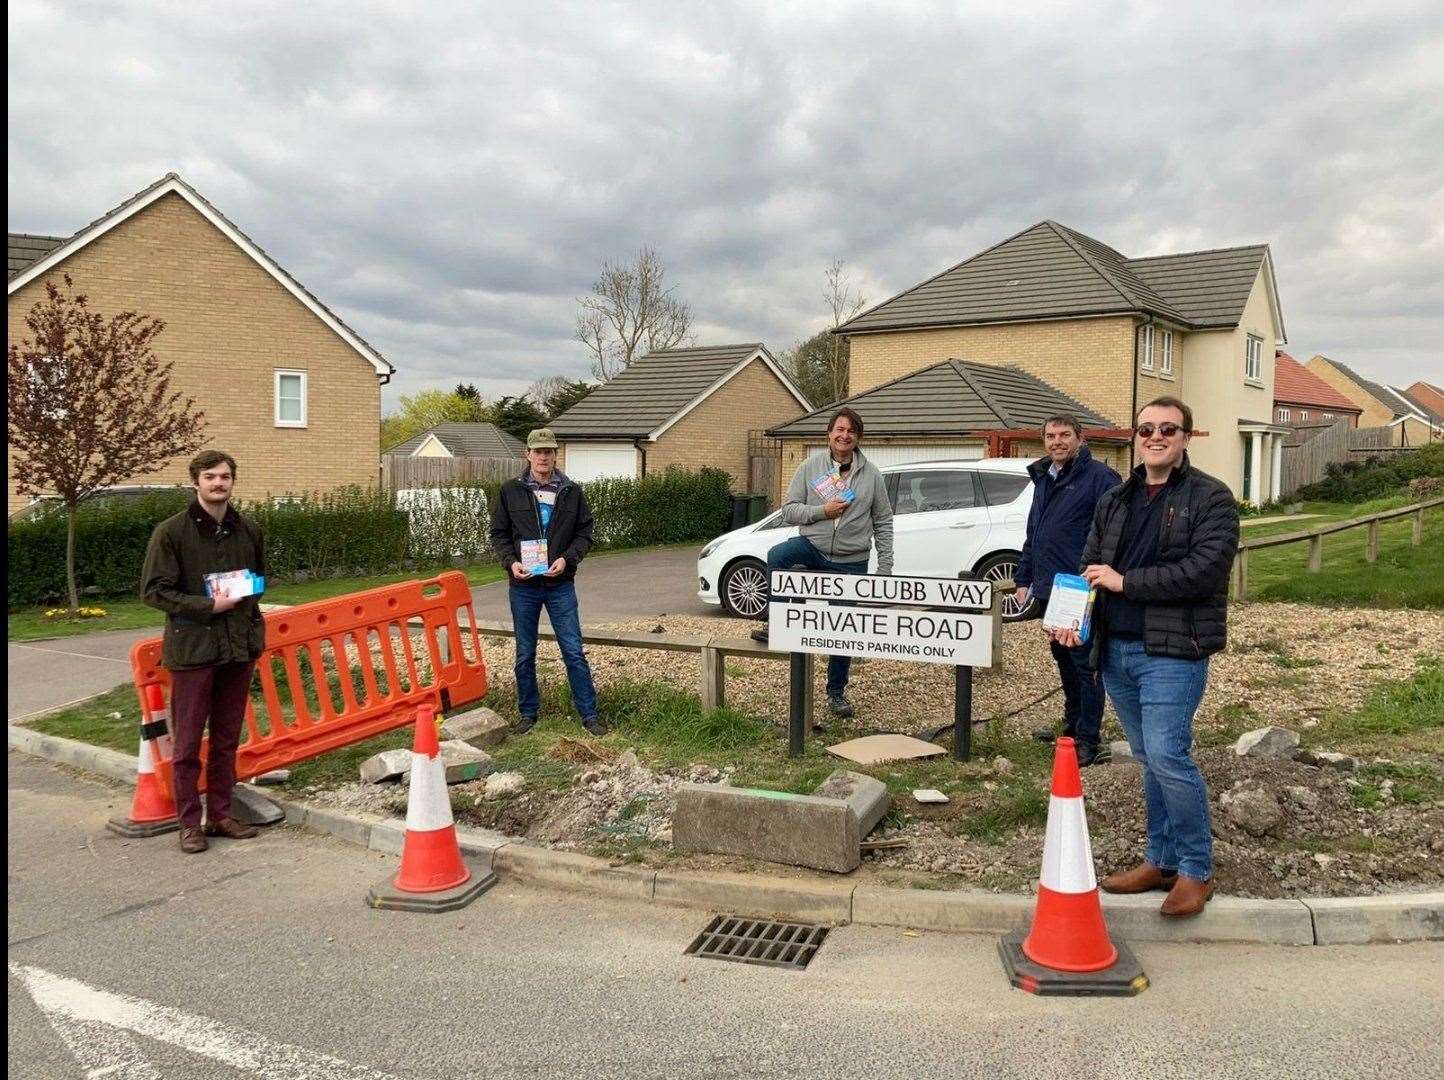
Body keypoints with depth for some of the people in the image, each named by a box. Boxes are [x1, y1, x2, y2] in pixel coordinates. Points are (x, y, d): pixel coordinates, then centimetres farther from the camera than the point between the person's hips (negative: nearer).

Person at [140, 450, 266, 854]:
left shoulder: (249, 531, 8)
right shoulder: (171, 531, -6)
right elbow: (154, 590, -8)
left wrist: (254, 630, 10)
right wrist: (207, 606, -16)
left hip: (239, 648, 4)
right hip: (192, 649, -4)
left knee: (227, 740, 12)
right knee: (188, 742, 3)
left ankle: (220, 815, 23)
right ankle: (189, 823, 14)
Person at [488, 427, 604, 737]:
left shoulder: (572, 492, 3)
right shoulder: (510, 491, 2)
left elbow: (585, 534, 4)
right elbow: (498, 534, 5)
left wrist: (567, 559, -13)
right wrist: (511, 562, -12)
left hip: (560, 585, 0)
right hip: (523, 586, 1)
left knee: (574, 652, 0)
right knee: (525, 655, 10)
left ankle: (589, 714, 9)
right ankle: (528, 713, 24)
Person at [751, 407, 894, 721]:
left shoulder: (871, 474, 3)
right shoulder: (811, 466, 1)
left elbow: (883, 523, 5)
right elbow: (789, 509, 0)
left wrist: (885, 566, -1)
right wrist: (822, 511, -16)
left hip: (851, 562, 1)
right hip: (813, 546, 0)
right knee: (777, 555, -33)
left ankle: (836, 692, 23)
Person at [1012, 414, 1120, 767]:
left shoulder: (1099, 477, -10)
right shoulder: (1043, 479, 16)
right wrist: (1024, 580, 17)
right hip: (1048, 591, 8)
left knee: (1085, 665, -2)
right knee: (1063, 659, 19)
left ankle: (1089, 742, 6)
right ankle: (1072, 725, 33)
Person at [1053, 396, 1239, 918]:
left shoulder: (1210, 498, -3)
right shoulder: (1114, 501, 16)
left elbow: (1206, 567, -17)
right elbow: (1091, 565, 15)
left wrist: (1125, 582, -16)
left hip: (1172, 650, -6)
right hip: (1116, 649, 6)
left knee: (1167, 756, -11)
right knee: (1152, 759, 14)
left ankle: (1196, 870, 6)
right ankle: (1161, 860, 25)